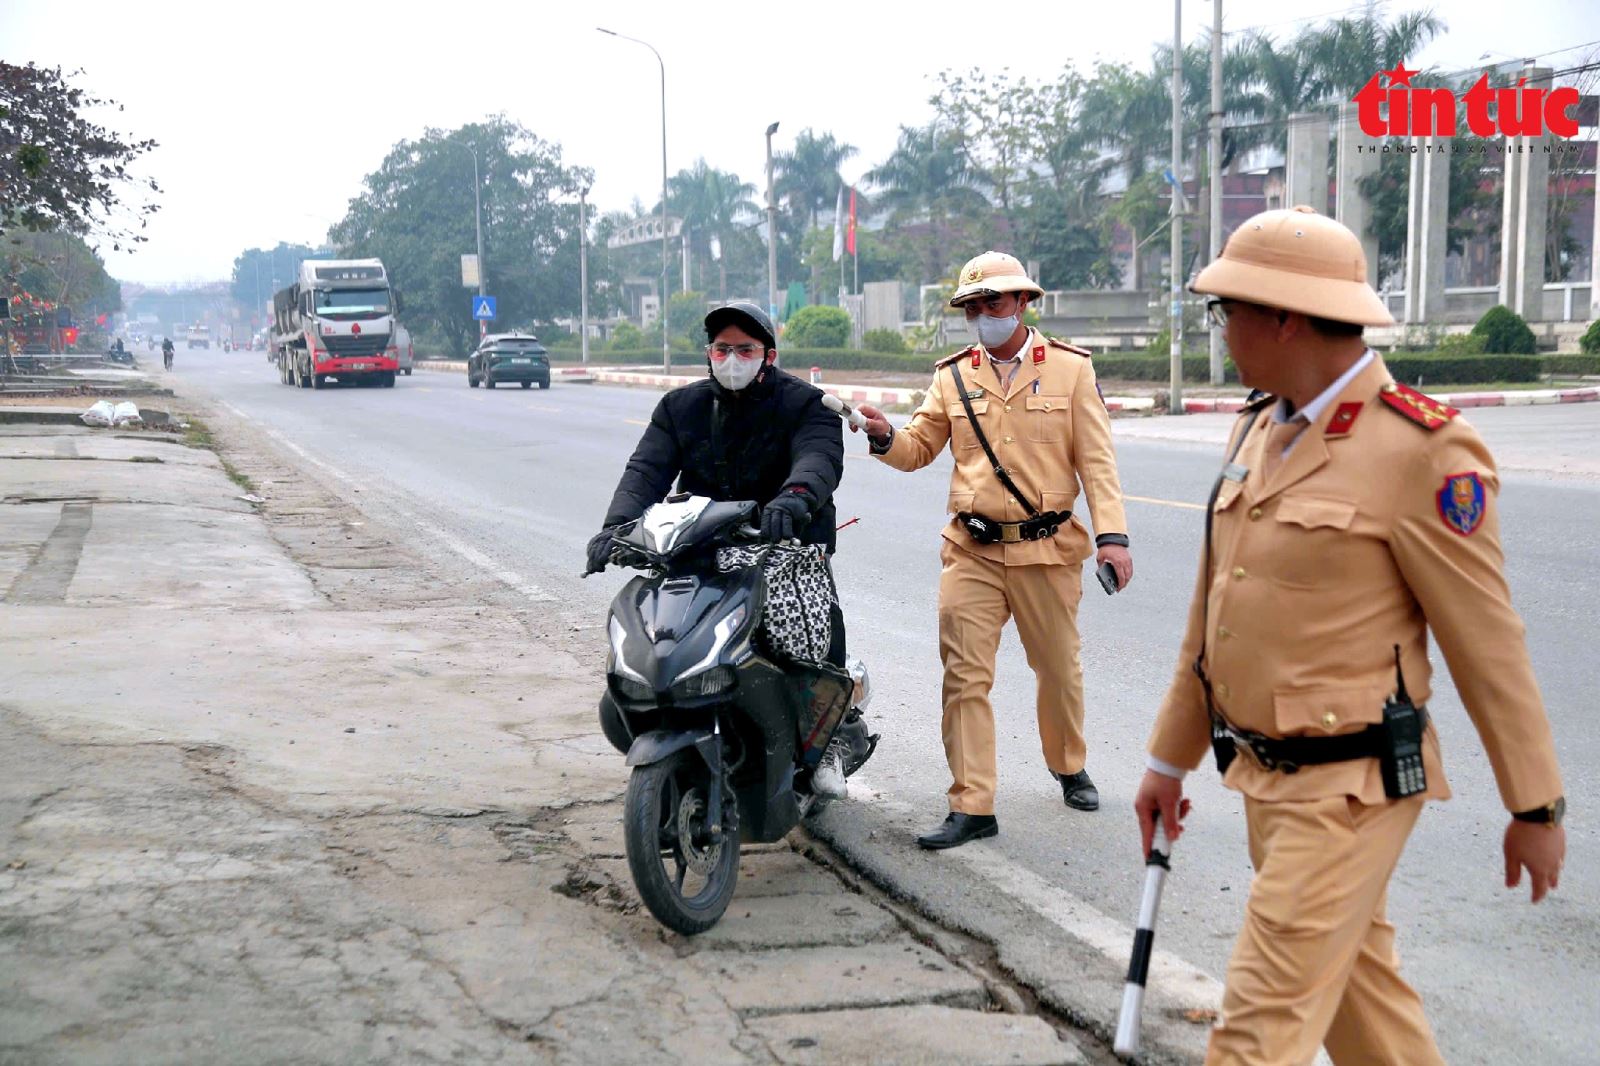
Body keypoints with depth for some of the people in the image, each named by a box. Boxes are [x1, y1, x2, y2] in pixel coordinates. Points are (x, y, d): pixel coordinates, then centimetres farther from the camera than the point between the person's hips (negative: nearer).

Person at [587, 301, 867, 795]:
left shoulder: (804, 403, 0)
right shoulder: (680, 407, 12)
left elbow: (821, 456, -21)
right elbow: (647, 470, -1)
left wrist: (795, 495, -45)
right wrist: (616, 526, -22)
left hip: (788, 542, -3)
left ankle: (838, 724, -8)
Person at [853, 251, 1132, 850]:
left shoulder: (1071, 368, 3)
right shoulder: (953, 377, 10)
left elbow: (1096, 459, 0)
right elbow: (918, 448, 11)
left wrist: (1112, 535, -10)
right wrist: (885, 437, -13)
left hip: (1046, 551, -1)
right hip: (972, 552, 1)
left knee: (1058, 667, 12)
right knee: (964, 676, -6)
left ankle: (1070, 767, 38)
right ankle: (971, 806, -2)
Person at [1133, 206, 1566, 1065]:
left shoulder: (1420, 448, -18)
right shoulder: (1258, 432, 7)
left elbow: (1487, 641, -13)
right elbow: (1213, 612, 13)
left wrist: (1535, 805, -7)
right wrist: (1169, 758, 17)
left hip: (1349, 789, -8)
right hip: (1264, 772, 8)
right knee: (1357, 989, 21)